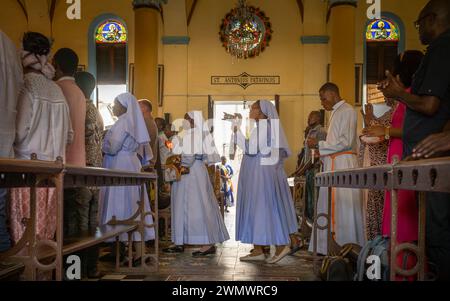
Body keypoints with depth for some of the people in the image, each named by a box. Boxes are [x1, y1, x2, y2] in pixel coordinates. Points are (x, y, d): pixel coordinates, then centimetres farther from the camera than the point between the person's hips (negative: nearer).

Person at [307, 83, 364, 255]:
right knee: (330, 206, 7)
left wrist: (319, 145, -10)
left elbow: (346, 141, -14)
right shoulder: (336, 112, 23)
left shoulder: (347, 111, -5)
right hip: (332, 164, 9)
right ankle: (332, 247, 11)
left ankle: (346, 246, 0)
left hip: (343, 163, -9)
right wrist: (322, 151, 10)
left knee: (342, 204, -6)